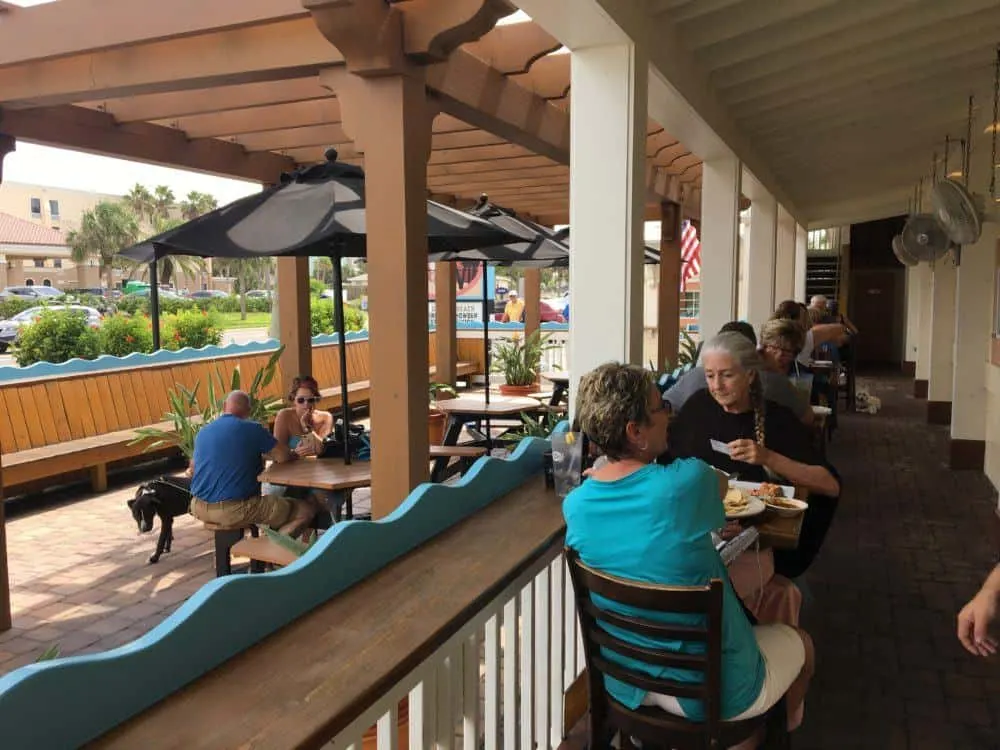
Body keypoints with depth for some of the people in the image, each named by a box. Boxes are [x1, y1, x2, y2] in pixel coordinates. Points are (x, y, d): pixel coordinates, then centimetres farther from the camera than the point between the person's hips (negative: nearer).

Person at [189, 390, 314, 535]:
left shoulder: (202, 432, 11)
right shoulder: (252, 429, -7)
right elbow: (284, 457, -6)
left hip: (199, 508, 6)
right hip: (235, 509, -6)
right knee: (305, 511, 0)